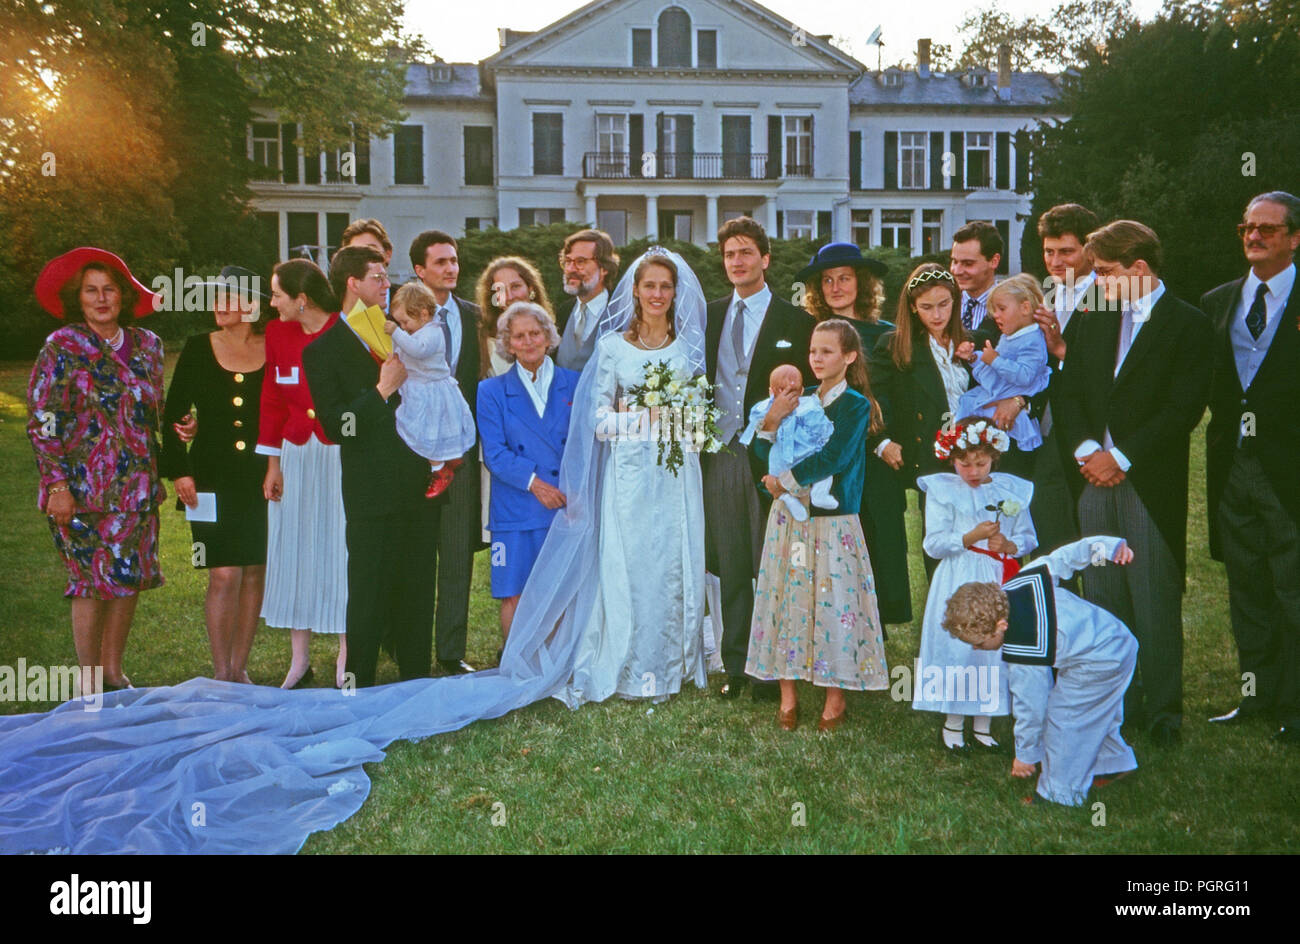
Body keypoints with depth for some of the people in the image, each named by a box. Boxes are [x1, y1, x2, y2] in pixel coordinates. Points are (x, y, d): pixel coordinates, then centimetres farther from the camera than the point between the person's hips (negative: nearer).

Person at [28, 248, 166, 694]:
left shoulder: (146, 344, 9)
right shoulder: (62, 348, -5)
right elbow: (42, 423, -9)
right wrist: (57, 484, -14)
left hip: (137, 486, 5)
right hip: (85, 489, -5)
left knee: (131, 577, 7)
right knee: (93, 579, -2)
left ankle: (113, 671, 21)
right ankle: (90, 683, 10)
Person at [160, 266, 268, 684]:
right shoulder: (199, 349, 2)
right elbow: (173, 416, 5)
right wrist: (180, 472, -2)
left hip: (262, 479, 1)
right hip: (213, 477, -1)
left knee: (255, 572, 6)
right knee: (224, 575, -6)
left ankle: (239, 668, 19)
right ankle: (221, 672, 3)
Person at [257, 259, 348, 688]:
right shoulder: (277, 332, 5)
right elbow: (272, 398, 10)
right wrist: (273, 463, 9)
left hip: (341, 455, -5)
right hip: (295, 454, 5)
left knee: (340, 548, 1)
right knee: (294, 550, 8)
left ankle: (347, 659, 13)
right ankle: (300, 660, 19)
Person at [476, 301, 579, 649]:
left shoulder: (574, 384, 10)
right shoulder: (492, 391, 6)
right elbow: (494, 453, -2)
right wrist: (532, 481, -15)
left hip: (569, 505, 1)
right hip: (517, 511, -1)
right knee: (514, 596, 0)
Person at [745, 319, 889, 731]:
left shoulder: (855, 404, -5)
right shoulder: (800, 398, 10)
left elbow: (832, 459, -16)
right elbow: (764, 453, 8)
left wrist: (785, 481, -14)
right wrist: (772, 420, -9)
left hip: (832, 518, -5)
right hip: (790, 515, 5)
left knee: (832, 599, 0)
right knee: (787, 594, 6)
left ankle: (835, 695, 15)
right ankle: (788, 692, 18)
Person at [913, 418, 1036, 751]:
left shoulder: (1012, 490, 6)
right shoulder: (942, 490, -2)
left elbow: (1029, 538, 9)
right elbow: (934, 545, -7)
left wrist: (1009, 544, -12)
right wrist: (971, 537, -19)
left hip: (999, 581, 3)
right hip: (958, 582, -3)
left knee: (994, 646, 5)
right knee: (956, 648, -3)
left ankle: (983, 724, 20)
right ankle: (952, 724, 15)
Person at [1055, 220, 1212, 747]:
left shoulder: (1188, 324, -2)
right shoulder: (1095, 322, 15)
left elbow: (1184, 408, -10)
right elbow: (1068, 393, 11)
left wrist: (1122, 456, -14)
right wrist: (1085, 447, -6)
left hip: (1151, 482, -5)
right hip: (1096, 478, 5)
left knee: (1155, 602, -1)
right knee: (1102, 599, 7)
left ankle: (1162, 712, 12)